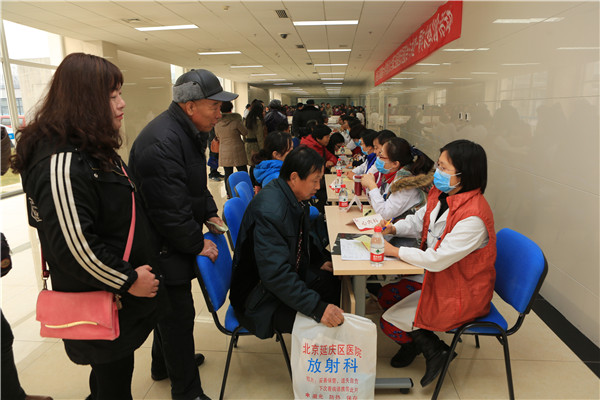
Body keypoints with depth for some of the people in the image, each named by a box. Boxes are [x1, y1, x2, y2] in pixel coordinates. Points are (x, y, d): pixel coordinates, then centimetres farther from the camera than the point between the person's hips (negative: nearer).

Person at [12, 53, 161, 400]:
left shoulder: (94, 150, 8)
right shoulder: (61, 163, -25)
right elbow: (73, 245, -29)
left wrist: (144, 269, 14)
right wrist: (128, 280, -18)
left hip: (119, 298, 9)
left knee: (114, 371, 25)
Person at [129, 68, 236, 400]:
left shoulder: (189, 132, 7)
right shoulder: (162, 142, -27)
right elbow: (171, 209, -28)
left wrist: (210, 213, 6)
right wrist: (197, 245, -16)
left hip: (173, 241, 10)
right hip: (162, 249, -10)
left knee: (171, 309, 25)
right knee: (178, 315, 3)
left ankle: (164, 364, 48)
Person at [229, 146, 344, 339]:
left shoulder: (294, 198, -1)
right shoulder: (270, 210, -32)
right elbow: (275, 273, -36)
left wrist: (318, 262, 3)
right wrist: (317, 308, -38)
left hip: (288, 276, 10)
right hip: (259, 296, -10)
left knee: (337, 283, 2)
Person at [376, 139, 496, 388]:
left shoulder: (473, 217, -32)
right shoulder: (441, 194, -6)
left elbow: (437, 260, -31)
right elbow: (418, 221, 10)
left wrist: (393, 251, -24)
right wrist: (393, 229, -9)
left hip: (460, 293, -8)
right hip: (436, 276, 8)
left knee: (390, 322, -6)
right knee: (386, 296, 9)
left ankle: (435, 350, 18)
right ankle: (415, 339, 28)